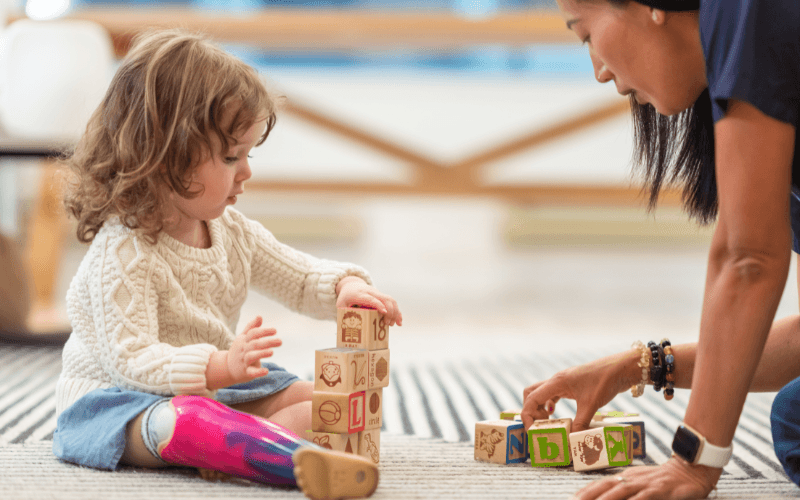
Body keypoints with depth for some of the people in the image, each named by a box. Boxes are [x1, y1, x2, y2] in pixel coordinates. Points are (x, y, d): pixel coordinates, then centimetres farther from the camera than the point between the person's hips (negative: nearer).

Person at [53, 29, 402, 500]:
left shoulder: (232, 231, 4)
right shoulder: (122, 252, -22)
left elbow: (303, 278, 12)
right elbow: (131, 359, -29)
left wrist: (345, 285, -12)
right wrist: (220, 368, -42)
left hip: (213, 387, 9)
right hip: (117, 396, -8)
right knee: (176, 422, -41)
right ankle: (300, 460, -63)